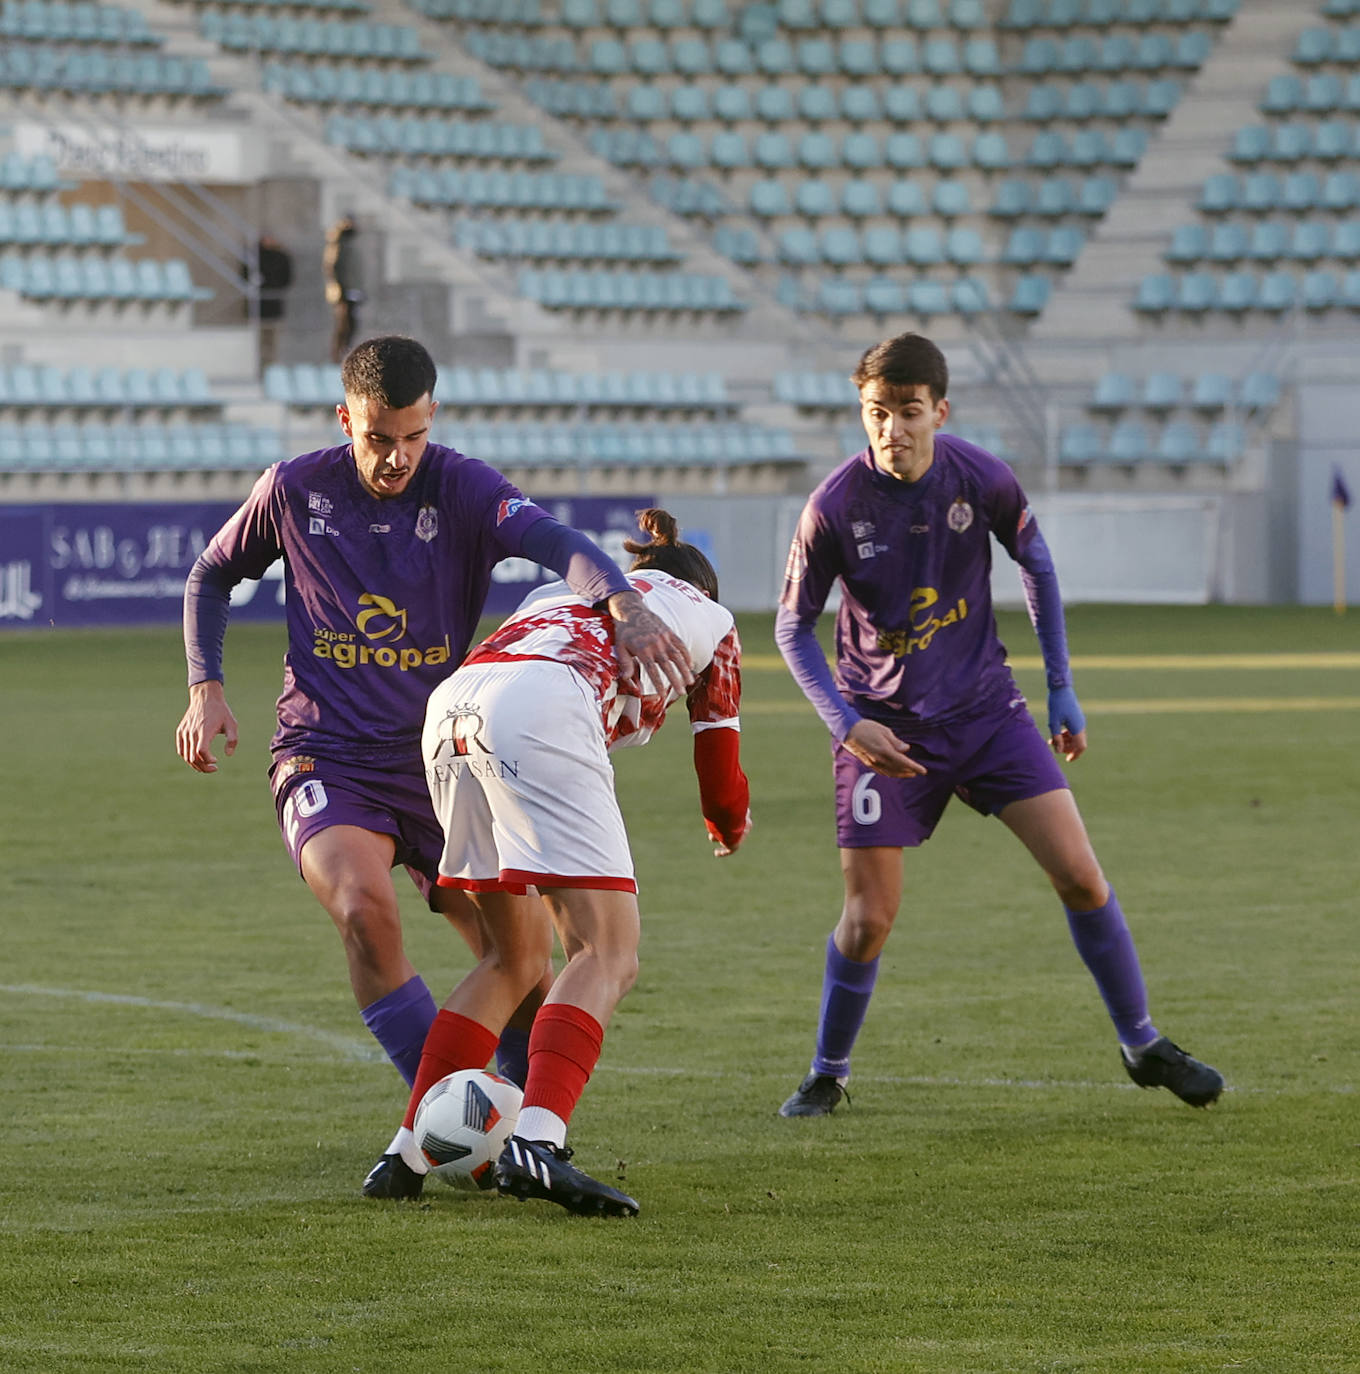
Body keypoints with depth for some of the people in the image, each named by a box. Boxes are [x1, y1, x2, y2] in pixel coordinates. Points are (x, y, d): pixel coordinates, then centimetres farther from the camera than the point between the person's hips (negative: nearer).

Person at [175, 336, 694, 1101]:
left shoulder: (463, 489, -7)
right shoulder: (295, 491, -1)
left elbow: (554, 542, -27)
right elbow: (212, 577, 18)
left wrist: (625, 602, -48)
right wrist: (206, 686, 3)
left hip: (440, 764, 2)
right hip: (326, 760, -1)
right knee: (366, 909, -29)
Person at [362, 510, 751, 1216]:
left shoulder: (558, 594, 40)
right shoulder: (707, 615, 29)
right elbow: (720, 779, 34)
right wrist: (730, 827, 57)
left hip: (450, 707, 6)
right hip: (542, 711, -6)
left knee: (519, 956, 18)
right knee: (607, 954, -7)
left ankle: (406, 1151, 12)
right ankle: (534, 1144, -29)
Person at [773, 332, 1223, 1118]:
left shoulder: (981, 479, -12)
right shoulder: (835, 508, -18)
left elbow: (1036, 563, 7)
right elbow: (794, 625, -5)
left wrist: (1061, 687, 8)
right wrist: (848, 724, -18)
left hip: (985, 709, 2)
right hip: (884, 727, -2)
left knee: (1080, 874, -4)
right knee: (869, 919, -5)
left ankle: (1143, 1045, 13)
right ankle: (828, 1075, 19)